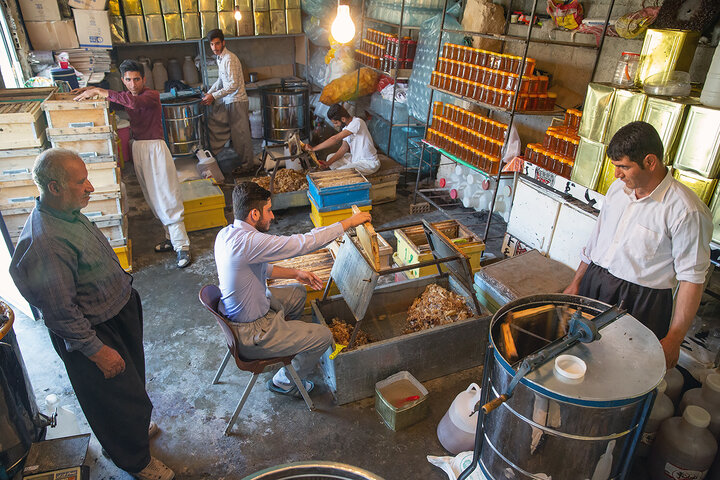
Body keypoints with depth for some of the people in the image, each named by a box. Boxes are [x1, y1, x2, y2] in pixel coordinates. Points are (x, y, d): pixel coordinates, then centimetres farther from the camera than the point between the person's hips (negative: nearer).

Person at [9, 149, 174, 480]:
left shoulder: (68, 211, -3)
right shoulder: (45, 243, -34)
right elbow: (59, 312, -29)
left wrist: (122, 284, 21)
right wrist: (97, 350, -22)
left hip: (120, 309, 9)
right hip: (93, 330, -9)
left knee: (131, 378, 29)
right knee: (118, 397, 12)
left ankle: (134, 426, 56)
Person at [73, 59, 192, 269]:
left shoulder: (152, 96, -10)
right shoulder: (126, 97, 12)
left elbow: (134, 102, -31)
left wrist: (100, 92, -26)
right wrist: (92, 89, 11)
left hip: (155, 147, -7)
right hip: (137, 147, 8)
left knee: (168, 198, -9)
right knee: (153, 199, 9)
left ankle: (181, 246, -8)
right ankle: (171, 237, 20)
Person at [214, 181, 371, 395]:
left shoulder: (226, 233, -3)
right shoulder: (248, 241, -33)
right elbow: (305, 242, -31)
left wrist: (295, 273, 5)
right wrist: (350, 222, -20)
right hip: (250, 335, -9)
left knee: (298, 293, 25)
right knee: (324, 336, 0)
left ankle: (289, 340, 43)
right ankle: (284, 382, 21)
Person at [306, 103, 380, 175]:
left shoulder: (357, 122, -26)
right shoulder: (346, 127, 2)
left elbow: (336, 139, -29)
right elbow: (344, 147, 1)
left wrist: (313, 148, -25)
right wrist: (328, 163, -10)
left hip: (369, 164, -9)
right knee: (330, 157, 8)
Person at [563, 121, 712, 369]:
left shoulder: (686, 211, -17)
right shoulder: (618, 188, 3)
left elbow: (692, 279, -14)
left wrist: (673, 339, -13)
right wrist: (576, 283, 16)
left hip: (640, 304, -5)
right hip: (593, 284, 6)